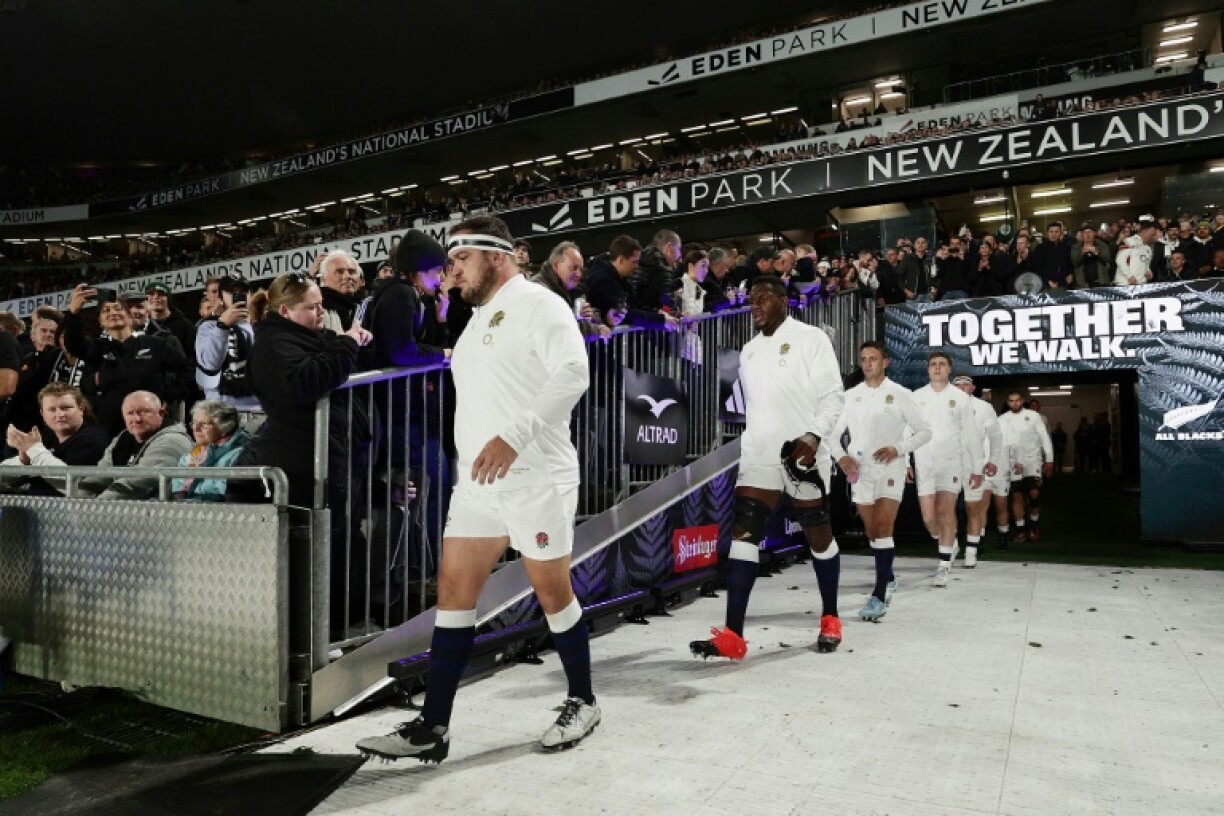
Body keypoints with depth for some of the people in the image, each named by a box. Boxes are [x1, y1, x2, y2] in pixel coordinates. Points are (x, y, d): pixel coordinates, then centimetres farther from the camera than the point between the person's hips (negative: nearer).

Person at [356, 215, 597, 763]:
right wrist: (470, 454, 16)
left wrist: (514, 437, -27)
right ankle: (433, 727, 13)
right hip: (477, 482, 8)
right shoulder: (478, 319, 19)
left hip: (536, 479, -8)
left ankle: (582, 703, 25)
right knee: (453, 590, 5)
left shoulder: (536, 303, -8)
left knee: (552, 592, 4)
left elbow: (572, 373, -22)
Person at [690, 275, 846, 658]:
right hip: (758, 454, 6)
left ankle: (830, 620, 28)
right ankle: (733, 636, -6)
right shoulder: (749, 350, 16)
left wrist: (814, 436, -21)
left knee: (818, 533, 8)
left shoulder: (810, 338, -4)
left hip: (802, 452, -5)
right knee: (743, 532, -5)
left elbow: (833, 395, -9)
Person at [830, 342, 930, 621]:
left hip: (890, 470, -4)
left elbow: (924, 431, 2)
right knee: (871, 531, 11)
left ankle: (879, 597, -12)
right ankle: (888, 580, 33)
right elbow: (834, 433, 12)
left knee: (882, 530, -13)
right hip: (860, 471, 4)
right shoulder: (851, 396, 7)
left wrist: (898, 448, -14)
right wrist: (841, 456, -8)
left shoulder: (900, 394, -2)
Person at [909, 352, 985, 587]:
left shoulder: (960, 397, 4)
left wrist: (977, 468, 3)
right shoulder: (916, 397, 6)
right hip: (924, 464, 1)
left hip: (951, 462, -1)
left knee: (945, 511, -9)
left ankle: (944, 564, 0)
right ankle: (949, 544, 30)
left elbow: (972, 435, 5)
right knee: (929, 517, 0)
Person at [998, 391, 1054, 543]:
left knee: (1034, 493, -11)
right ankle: (1020, 530, 10)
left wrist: (1049, 459, -1)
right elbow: (1000, 442, -5)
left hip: (1032, 459, -1)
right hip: (1013, 462, 1)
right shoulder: (1002, 419, 1)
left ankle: (1034, 524, 11)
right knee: (1017, 496, 3)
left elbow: (1044, 437, 2)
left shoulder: (1033, 416, 1)